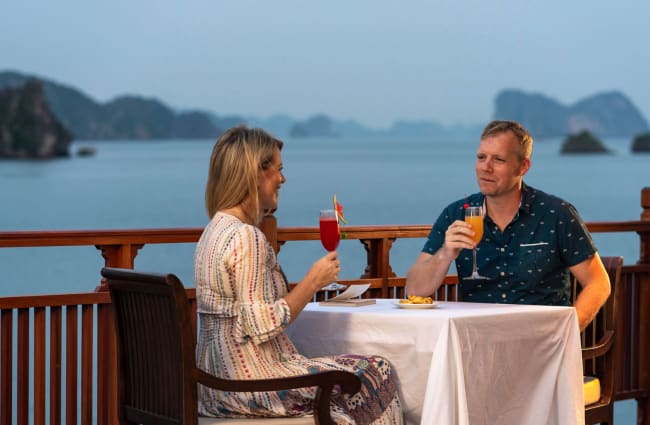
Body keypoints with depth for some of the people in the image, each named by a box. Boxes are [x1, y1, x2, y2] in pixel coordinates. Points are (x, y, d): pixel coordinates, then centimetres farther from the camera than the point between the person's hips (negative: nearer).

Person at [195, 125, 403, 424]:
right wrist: (313, 281, -12)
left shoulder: (215, 230, 11)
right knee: (378, 373, 4)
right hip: (252, 384, -10)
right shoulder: (246, 237, -19)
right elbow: (261, 326, -22)